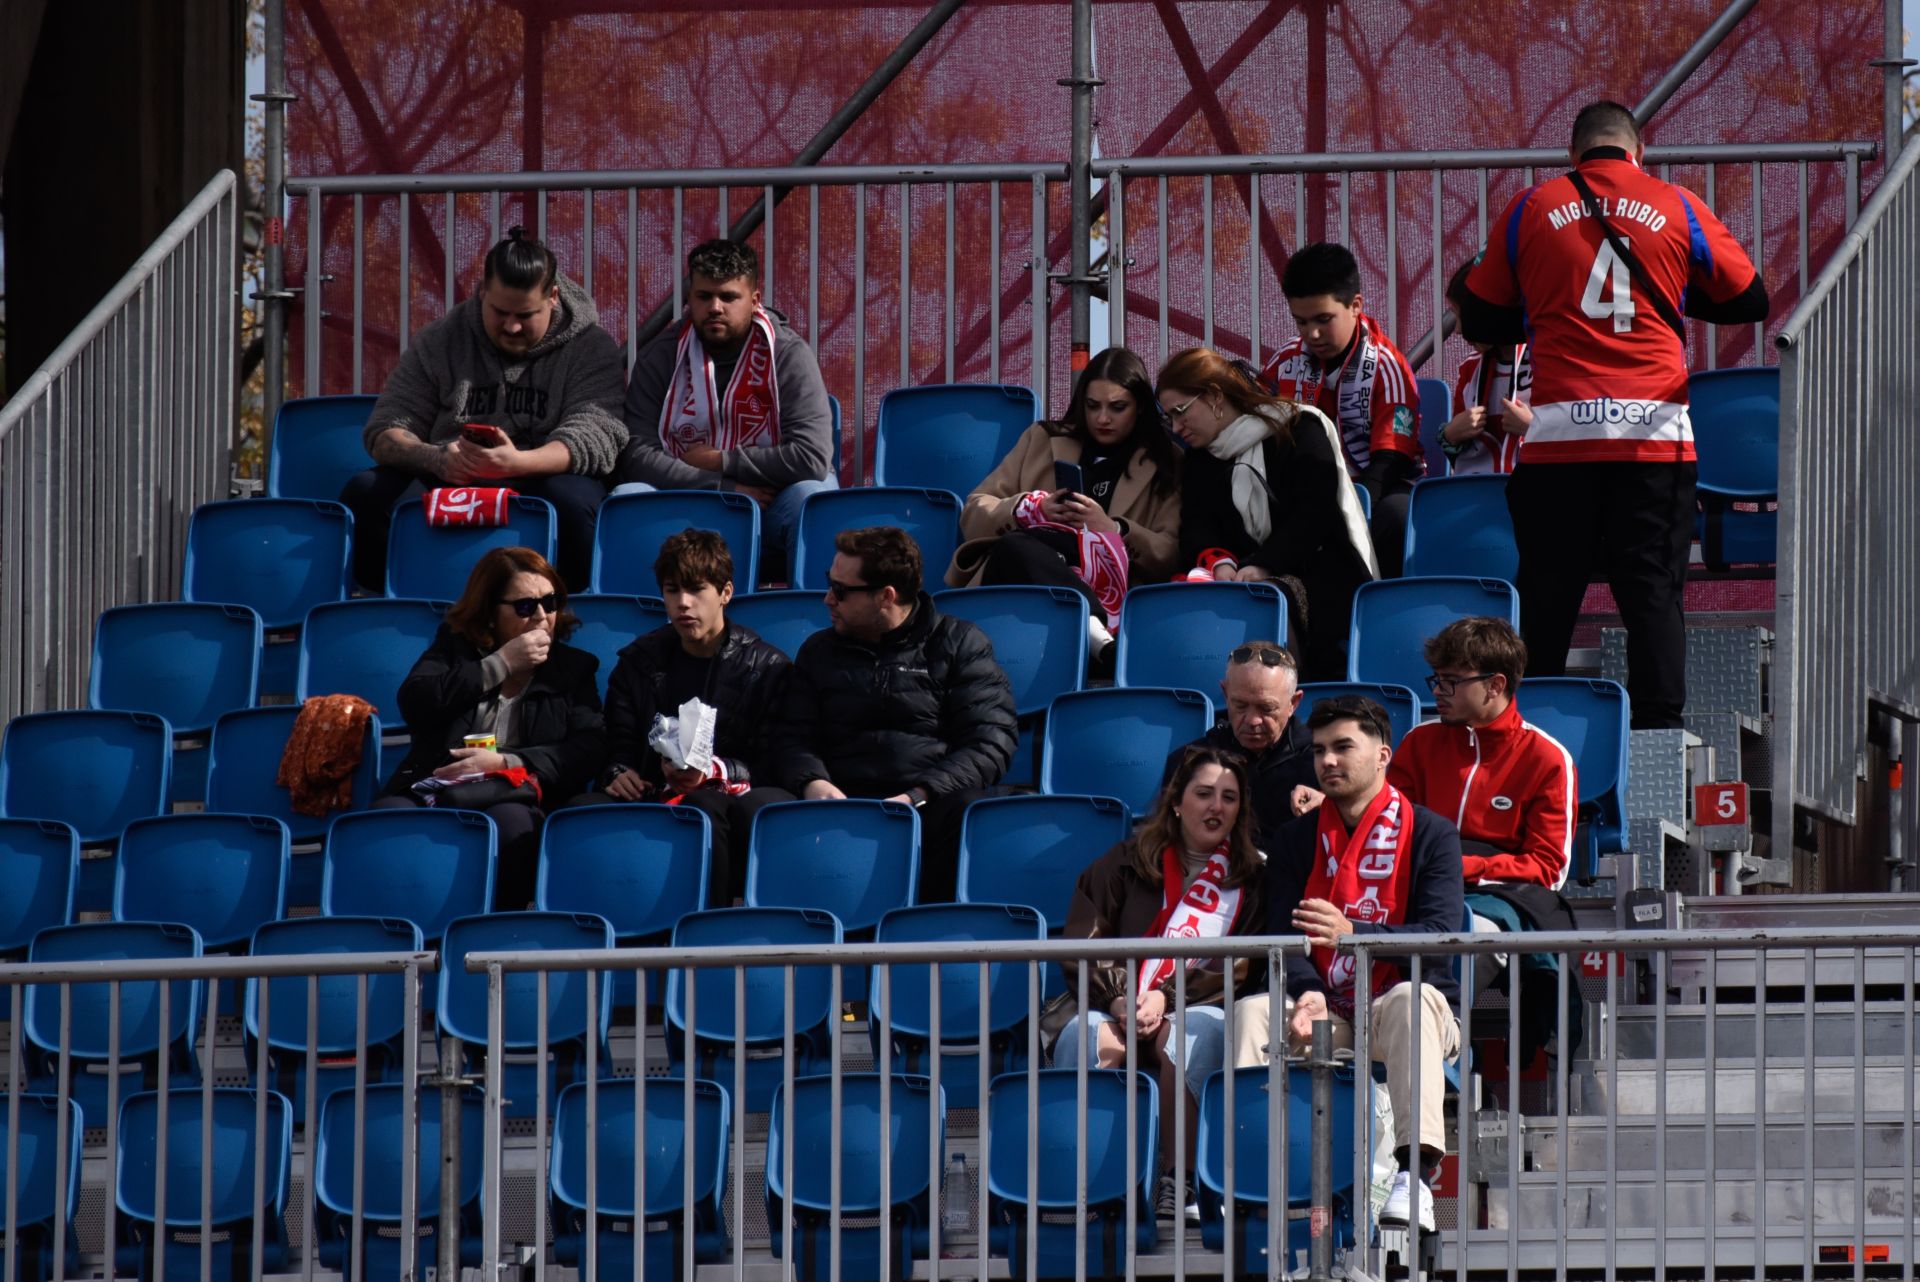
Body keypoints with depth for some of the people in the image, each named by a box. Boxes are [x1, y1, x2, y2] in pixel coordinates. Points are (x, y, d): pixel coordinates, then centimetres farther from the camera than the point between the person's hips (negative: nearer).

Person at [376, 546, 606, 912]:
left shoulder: (574, 668, 18)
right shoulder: (453, 646, 22)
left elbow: (589, 749, 2)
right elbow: (413, 705, 2)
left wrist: (504, 761, -12)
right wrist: (500, 664, -1)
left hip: (516, 799, -1)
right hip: (433, 793, 1)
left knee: (511, 822, -38)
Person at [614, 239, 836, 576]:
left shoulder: (789, 355, -5)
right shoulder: (658, 358, 1)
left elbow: (813, 457, -18)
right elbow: (637, 454, -10)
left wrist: (719, 461, -12)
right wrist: (723, 488, -20)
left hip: (770, 503, -2)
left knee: (812, 498, -33)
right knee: (627, 498, -27)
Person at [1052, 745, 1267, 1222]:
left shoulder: (1252, 878, 14)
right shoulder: (1128, 862, 17)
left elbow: (1239, 969, 3)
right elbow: (1081, 946, 8)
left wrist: (1166, 999, -12)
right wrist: (1119, 1000, -10)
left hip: (1197, 1009, -1)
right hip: (1115, 1009, 1)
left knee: (1195, 1031, -38)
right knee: (1086, 1036, -34)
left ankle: (1176, 1182, -37)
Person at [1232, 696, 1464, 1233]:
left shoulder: (1430, 834, 0)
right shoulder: (1297, 840, 12)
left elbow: (1441, 937, -15)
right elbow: (1281, 939, 0)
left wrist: (1352, 933, -31)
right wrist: (1307, 994, -23)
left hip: (1410, 1011, -3)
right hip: (1328, 1014, 3)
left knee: (1411, 998, -37)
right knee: (1253, 1009, -24)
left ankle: (1415, 1173, -48)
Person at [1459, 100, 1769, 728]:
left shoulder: (1530, 209, 7)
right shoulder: (1679, 209, 6)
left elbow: (1479, 322, 14)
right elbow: (1750, 301, 16)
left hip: (1557, 429, 1)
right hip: (1655, 430, 0)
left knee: (1547, 593, 8)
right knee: (1654, 591, 1)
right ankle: (1658, 729, -5)